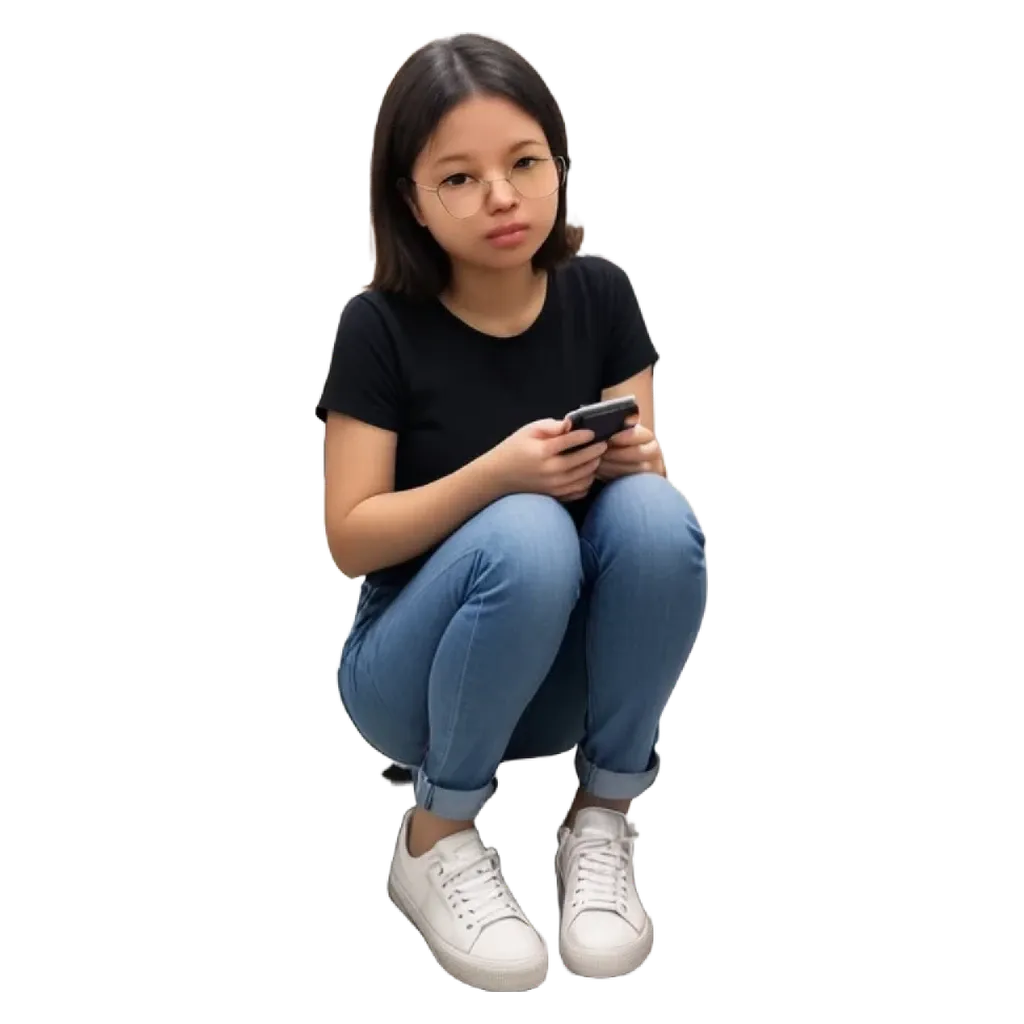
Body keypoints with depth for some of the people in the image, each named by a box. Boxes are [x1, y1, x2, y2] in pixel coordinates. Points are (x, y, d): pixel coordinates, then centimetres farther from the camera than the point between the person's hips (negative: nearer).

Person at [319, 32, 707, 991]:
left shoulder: (599, 295, -6)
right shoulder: (381, 327, -14)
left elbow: (649, 475, -2)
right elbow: (350, 538, -15)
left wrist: (632, 458, -26)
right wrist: (496, 474, -31)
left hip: (572, 672, 3)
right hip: (419, 673, -3)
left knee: (658, 517, -28)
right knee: (525, 537, -35)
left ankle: (600, 823, -9)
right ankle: (437, 839, -12)